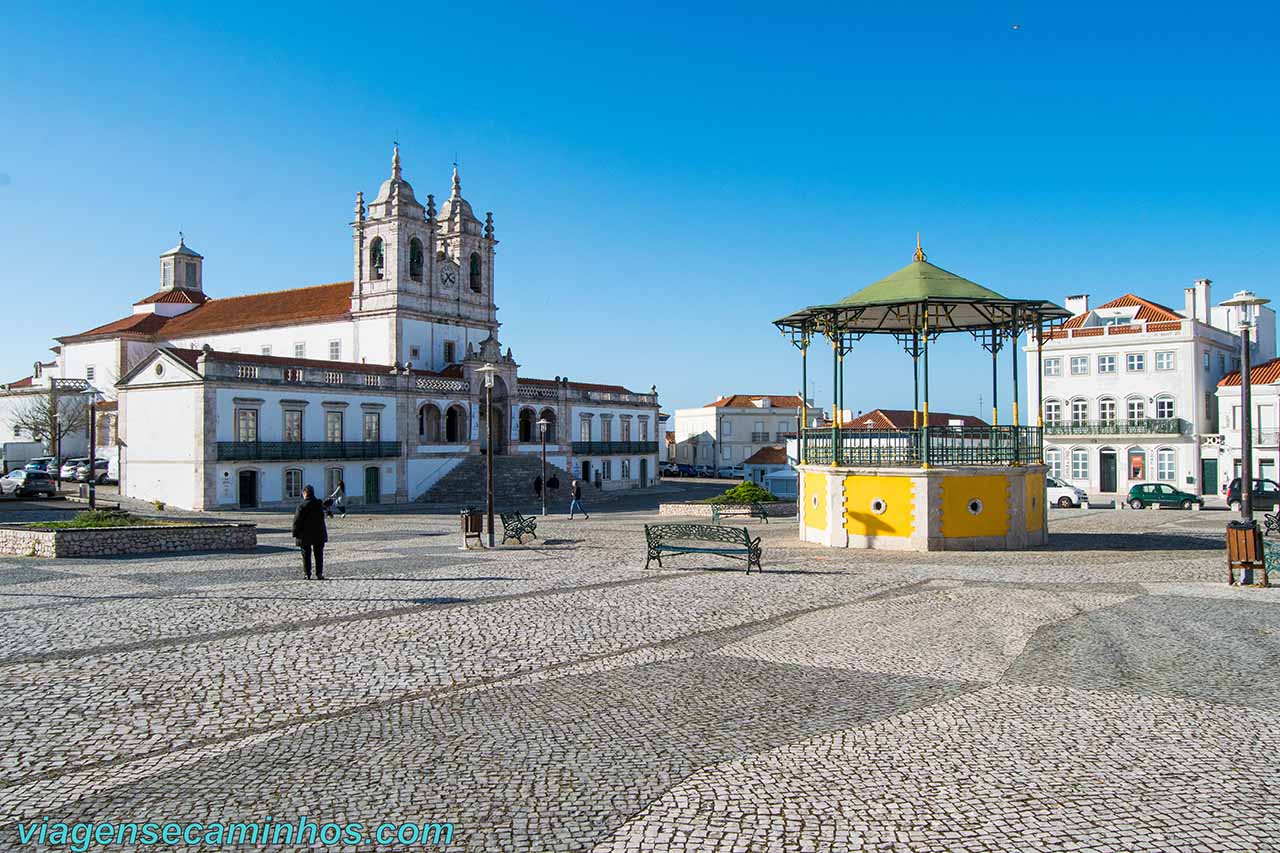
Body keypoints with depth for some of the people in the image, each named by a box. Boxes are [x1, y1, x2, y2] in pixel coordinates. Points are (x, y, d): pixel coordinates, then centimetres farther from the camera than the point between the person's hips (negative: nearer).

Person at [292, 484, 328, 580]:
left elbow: (296, 521, -12)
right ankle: (319, 573, 7)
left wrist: (295, 534, -5)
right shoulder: (319, 504, -1)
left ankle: (307, 574, 6)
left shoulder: (302, 506, -14)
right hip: (319, 535, 3)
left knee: (306, 555, 7)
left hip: (305, 536, -3)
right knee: (319, 555, 9)